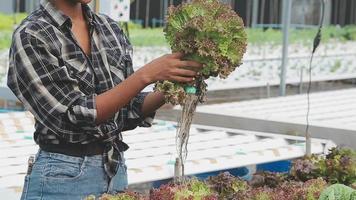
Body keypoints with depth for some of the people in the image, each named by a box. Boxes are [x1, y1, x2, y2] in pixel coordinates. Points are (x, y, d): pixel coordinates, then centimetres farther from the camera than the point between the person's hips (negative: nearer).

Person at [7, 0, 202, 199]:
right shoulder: (31, 36, -13)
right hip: (64, 175, -5)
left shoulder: (110, 28, 4)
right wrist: (145, 75, -23)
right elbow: (74, 117, -19)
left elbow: (126, 112, 6)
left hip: (115, 169, 6)